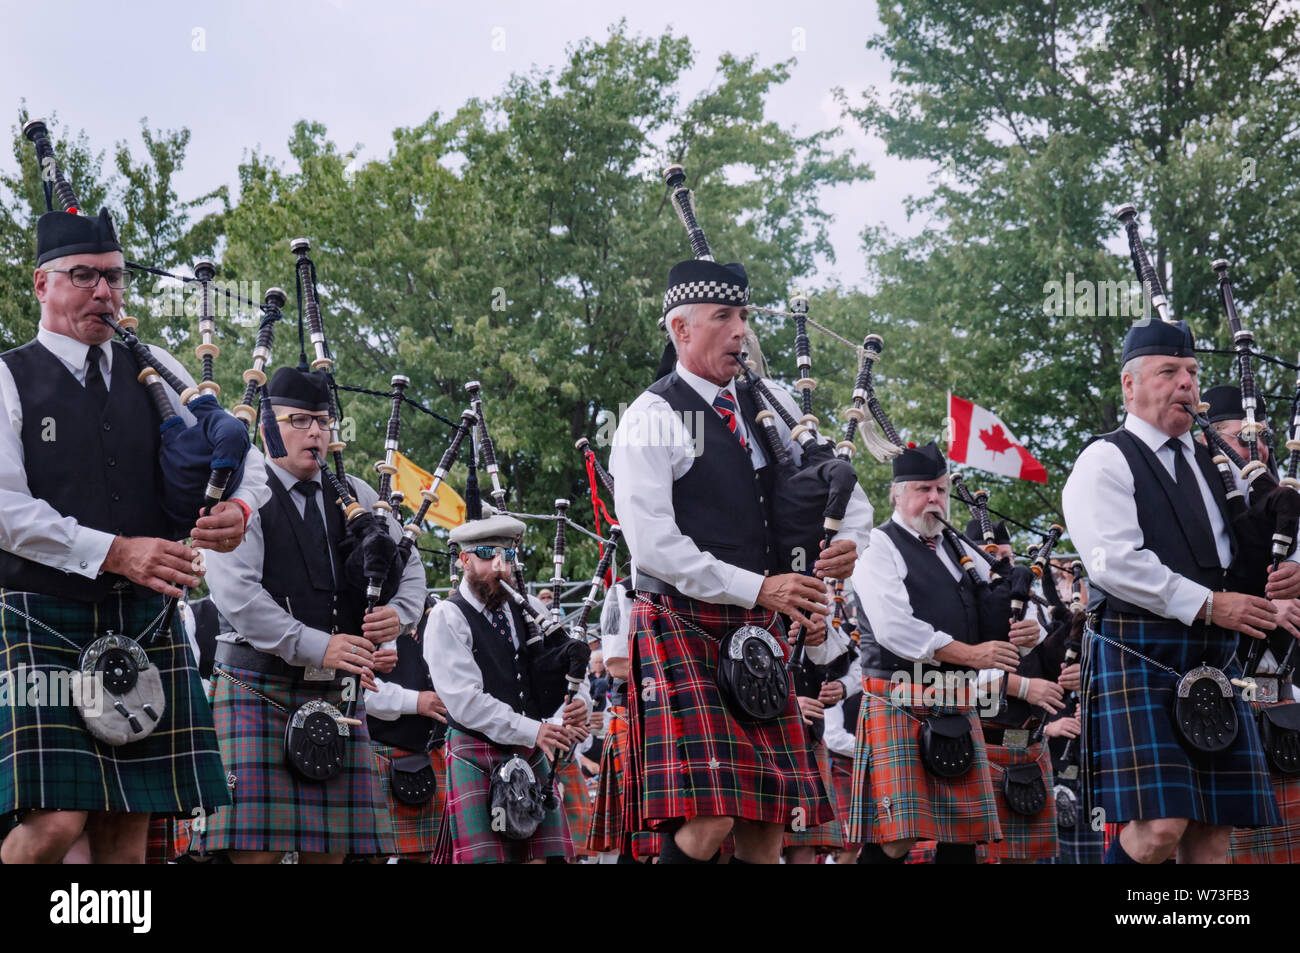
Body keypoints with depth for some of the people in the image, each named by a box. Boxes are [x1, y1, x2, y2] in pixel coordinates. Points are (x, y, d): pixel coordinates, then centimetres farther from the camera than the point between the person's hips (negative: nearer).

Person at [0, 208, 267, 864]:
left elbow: (236, 455, 14)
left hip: (146, 622, 4)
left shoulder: (152, 371, 15)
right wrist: (113, 552, -19)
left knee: (127, 833, 3)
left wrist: (239, 507, -10)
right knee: (53, 824, -17)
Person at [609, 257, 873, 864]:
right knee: (708, 822, -18)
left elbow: (842, 489, 23)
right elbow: (653, 544, -14)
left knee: (766, 826, 3)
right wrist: (757, 587, -16)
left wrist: (850, 541, 0)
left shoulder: (765, 410, 16)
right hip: (682, 627, -6)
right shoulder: (653, 419, -3)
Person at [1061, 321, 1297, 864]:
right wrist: (1208, 604, -16)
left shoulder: (1208, 466, 21)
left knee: (1212, 833, 2)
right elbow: (1115, 561, -14)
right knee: (1160, 829, -17)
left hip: (1213, 660, 7)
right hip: (1138, 660, -7)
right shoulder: (1105, 462, -1)